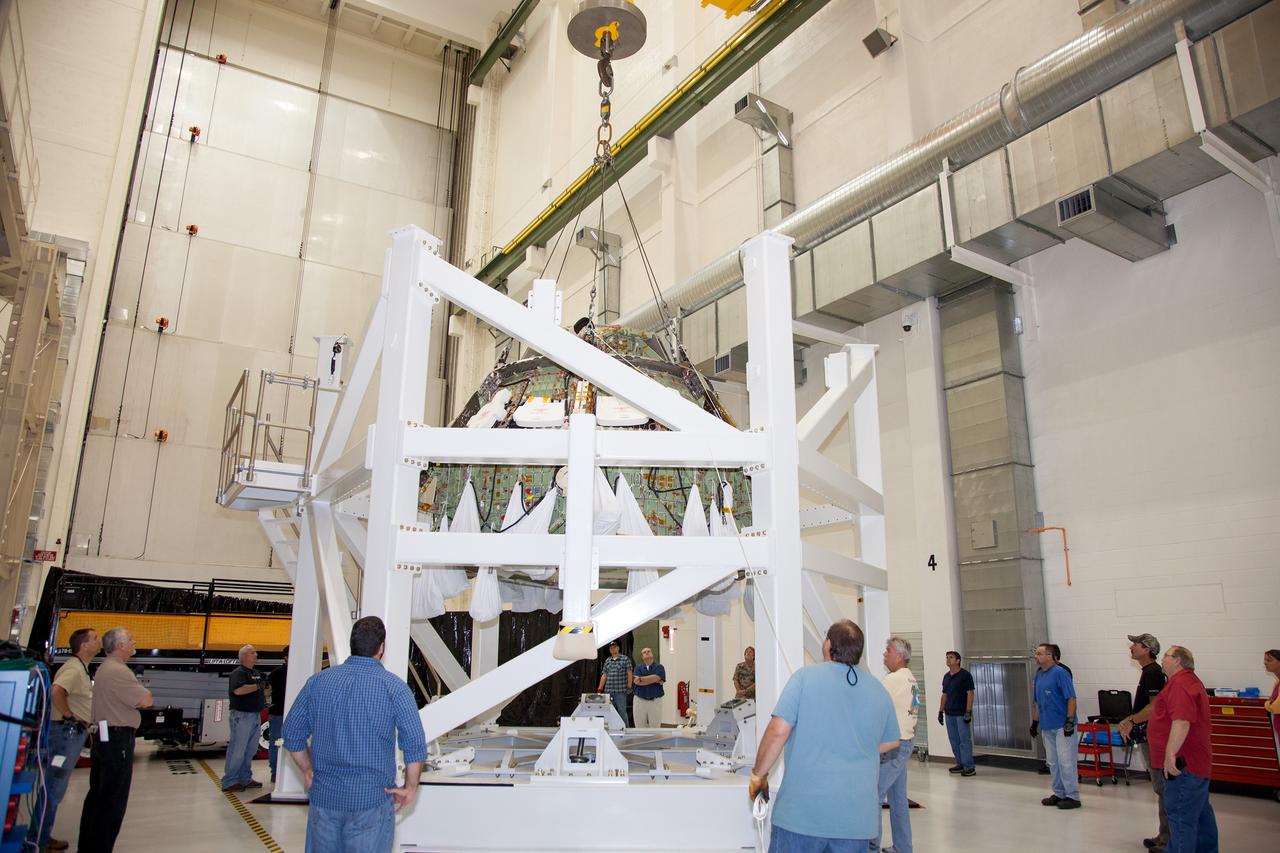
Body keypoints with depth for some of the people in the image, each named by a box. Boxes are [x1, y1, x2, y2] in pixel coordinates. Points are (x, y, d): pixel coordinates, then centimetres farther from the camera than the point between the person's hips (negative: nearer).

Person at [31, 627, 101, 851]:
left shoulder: (81, 668, 16)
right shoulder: (74, 668, -17)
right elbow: (56, 691, -34)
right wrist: (68, 715, -22)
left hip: (74, 732, 10)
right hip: (67, 731, -10)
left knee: (55, 788, 16)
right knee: (53, 788, -4)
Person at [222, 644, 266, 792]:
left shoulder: (256, 673, 16)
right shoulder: (238, 673, -11)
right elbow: (238, 690, -29)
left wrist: (265, 685, 11)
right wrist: (258, 686, -20)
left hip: (255, 715, 9)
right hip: (242, 715, -9)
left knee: (250, 751, 14)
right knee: (237, 751, -5)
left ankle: (245, 779, 22)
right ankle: (229, 782, 1)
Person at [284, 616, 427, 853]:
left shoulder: (318, 681, 1)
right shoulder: (394, 687, -10)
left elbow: (292, 734, 7)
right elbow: (415, 745, -14)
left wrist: (308, 771, 19)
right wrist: (410, 787, -1)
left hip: (324, 795, 4)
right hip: (372, 798, -3)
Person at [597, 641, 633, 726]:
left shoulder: (625, 659, 0)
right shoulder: (607, 661, 15)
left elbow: (629, 673, -3)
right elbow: (604, 675, 15)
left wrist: (629, 686, -10)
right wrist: (600, 689, 10)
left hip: (621, 691, -5)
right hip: (608, 691, 5)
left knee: (622, 711, -3)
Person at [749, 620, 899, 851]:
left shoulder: (805, 677, -8)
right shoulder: (879, 691, 6)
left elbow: (778, 732, -13)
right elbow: (891, 743, 20)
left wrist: (758, 775, 0)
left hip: (802, 814, -4)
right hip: (857, 820, 4)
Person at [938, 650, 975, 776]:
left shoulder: (965, 675, -6)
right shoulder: (946, 677, 13)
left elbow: (970, 694, -10)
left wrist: (968, 712, -16)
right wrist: (941, 711, 15)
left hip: (961, 714, -7)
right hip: (949, 714, 7)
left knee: (965, 740, -6)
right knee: (954, 740, 10)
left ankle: (969, 766, -2)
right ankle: (960, 764, 19)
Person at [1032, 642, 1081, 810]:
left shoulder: (1060, 673, -11)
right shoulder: (1039, 675, 12)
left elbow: (1071, 698, -15)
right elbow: (1037, 702, 20)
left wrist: (1070, 721, -19)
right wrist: (1035, 722, 19)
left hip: (1062, 727, -8)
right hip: (1047, 727, 8)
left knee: (1066, 761, -5)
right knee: (1053, 763, 13)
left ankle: (1073, 796, 3)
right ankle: (1059, 793, 22)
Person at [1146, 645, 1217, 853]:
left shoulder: (1180, 683, -19)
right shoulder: (1187, 681, 18)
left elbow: (1181, 721, -32)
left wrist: (1170, 754, -34)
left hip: (1181, 764, -11)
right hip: (1194, 762, 11)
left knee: (1181, 819, -7)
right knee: (1201, 812, 22)